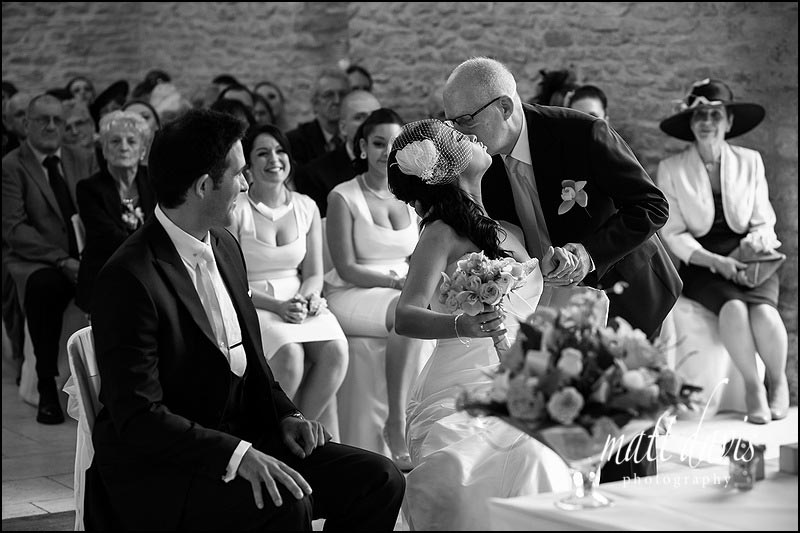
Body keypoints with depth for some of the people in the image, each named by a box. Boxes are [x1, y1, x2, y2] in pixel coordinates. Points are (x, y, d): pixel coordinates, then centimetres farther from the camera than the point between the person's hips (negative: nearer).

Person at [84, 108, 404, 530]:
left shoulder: (225, 246, 9)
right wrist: (235, 455, -30)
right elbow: (138, 416, -22)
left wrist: (285, 415, 3)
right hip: (156, 471, -8)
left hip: (241, 439, 8)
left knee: (379, 480, -6)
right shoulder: (129, 278, -19)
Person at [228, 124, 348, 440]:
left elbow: (313, 272, 12)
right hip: (251, 305, -4)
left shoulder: (306, 207, 10)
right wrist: (277, 305, -20)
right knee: (289, 354, -32)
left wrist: (309, 296, -11)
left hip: (299, 302, 4)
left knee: (335, 351, -25)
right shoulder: (236, 209, -5)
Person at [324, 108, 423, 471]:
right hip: (352, 296, -5)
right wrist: (397, 283, -20)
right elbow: (346, 268, -10)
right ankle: (396, 427, -33)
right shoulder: (343, 197, -3)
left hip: (403, 293, 5)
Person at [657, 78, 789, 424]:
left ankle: (778, 380, -3)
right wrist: (716, 261, -17)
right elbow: (674, 234, -2)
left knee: (763, 311, -30)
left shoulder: (750, 162, 7)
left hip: (748, 261, 1)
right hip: (700, 263, -1)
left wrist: (758, 243, -13)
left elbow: (764, 223, 10)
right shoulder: (671, 169, 1)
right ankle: (751, 384, -14)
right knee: (734, 307, -34)